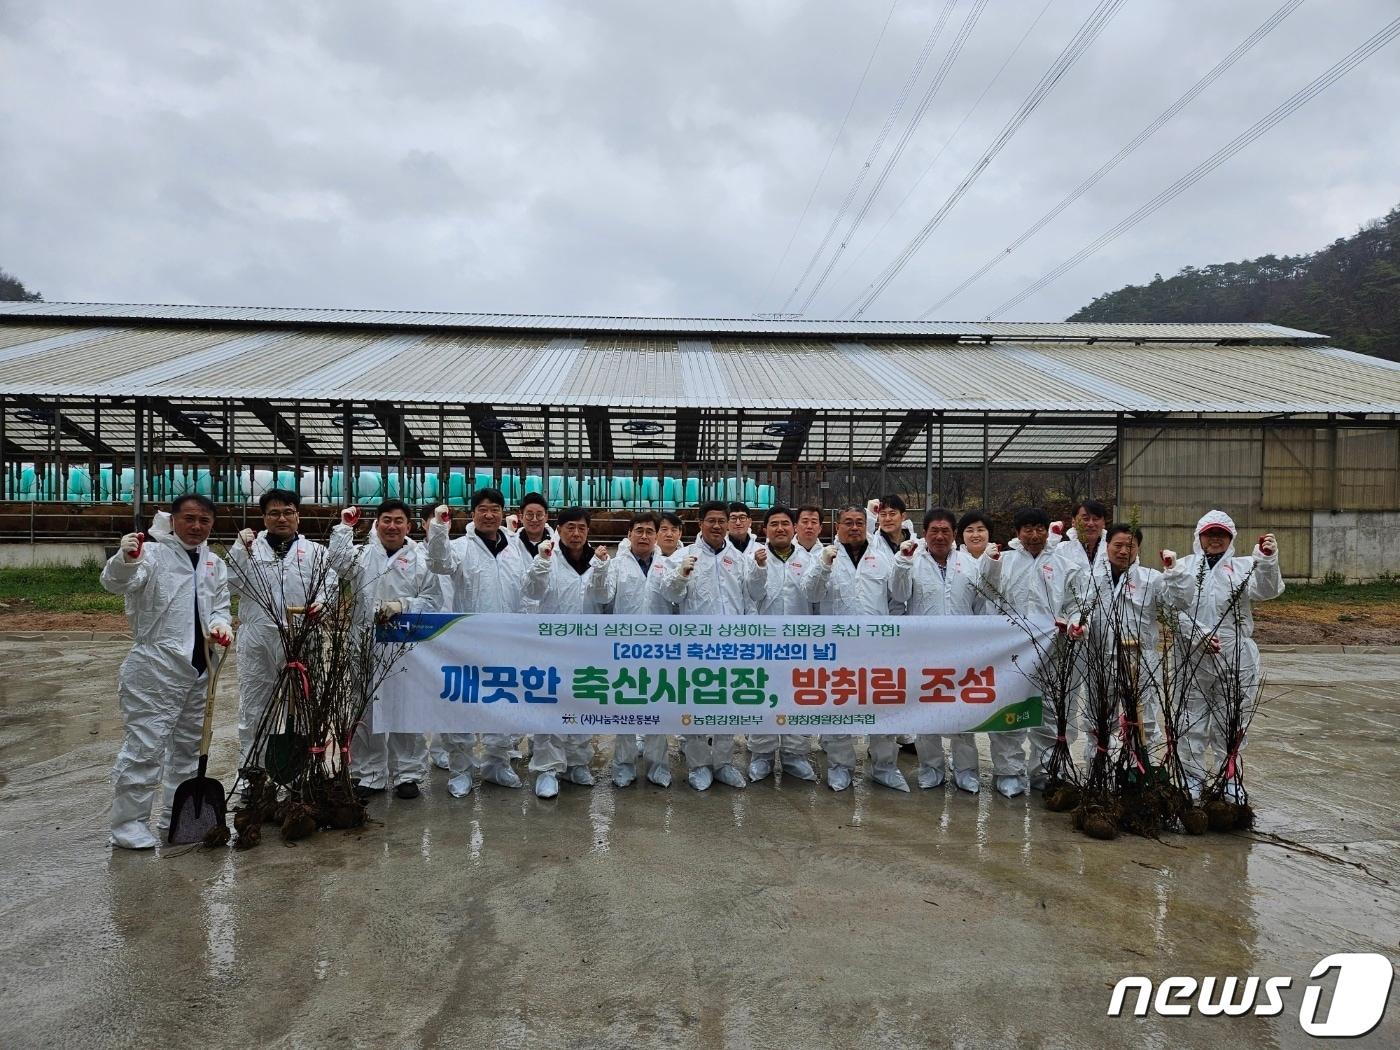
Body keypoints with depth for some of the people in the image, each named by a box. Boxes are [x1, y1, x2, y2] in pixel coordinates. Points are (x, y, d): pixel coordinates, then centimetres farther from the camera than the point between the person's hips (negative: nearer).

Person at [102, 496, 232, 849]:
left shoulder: (215, 564, 11)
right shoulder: (153, 553, -8)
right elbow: (115, 583, -25)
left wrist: (220, 624, -9)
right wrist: (125, 559, -47)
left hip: (198, 670, 7)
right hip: (154, 669, -7)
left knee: (188, 745, 16)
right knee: (144, 746, -7)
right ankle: (128, 822, 6)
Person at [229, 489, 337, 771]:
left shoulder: (314, 551, 10)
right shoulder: (250, 548, 9)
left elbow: (330, 585, 1)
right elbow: (233, 585, -2)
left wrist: (320, 604, -19)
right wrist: (240, 549, -9)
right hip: (257, 642, 0)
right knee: (253, 708, 6)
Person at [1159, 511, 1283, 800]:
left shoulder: (1244, 567, 4)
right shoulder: (1184, 567, 4)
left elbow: (1267, 589, -14)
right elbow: (1175, 609, -5)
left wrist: (1269, 560, -31)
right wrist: (1199, 635, -20)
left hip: (1235, 657, 0)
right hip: (1194, 657, 0)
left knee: (1229, 722, 10)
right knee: (1194, 721, 8)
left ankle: (1231, 779, 24)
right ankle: (1193, 778, 20)